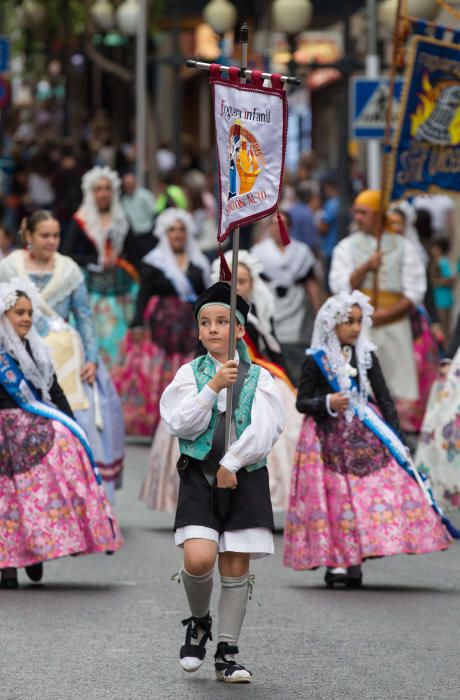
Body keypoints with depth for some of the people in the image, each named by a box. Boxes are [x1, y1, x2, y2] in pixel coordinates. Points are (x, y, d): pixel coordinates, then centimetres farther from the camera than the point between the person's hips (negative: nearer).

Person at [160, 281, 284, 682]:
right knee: (198, 558, -18)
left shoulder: (258, 377, 4)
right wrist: (214, 386, -15)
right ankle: (199, 621, 12)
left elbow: (266, 429, -6)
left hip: (245, 478, 1)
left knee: (236, 565, 1)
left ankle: (228, 655, 10)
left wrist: (231, 463, -13)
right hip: (199, 476, -1)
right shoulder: (190, 373, 6)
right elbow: (180, 424, -6)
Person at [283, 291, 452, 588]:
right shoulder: (317, 360, -2)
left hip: (366, 436, 3)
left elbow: (384, 399, 8)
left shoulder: (366, 356, 7)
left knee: (370, 493, -6)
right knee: (336, 497, -6)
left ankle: (354, 560, -3)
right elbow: (302, 402, 0)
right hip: (330, 438, -3)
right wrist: (327, 404, -20)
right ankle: (336, 562, 0)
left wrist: (398, 440, 3)